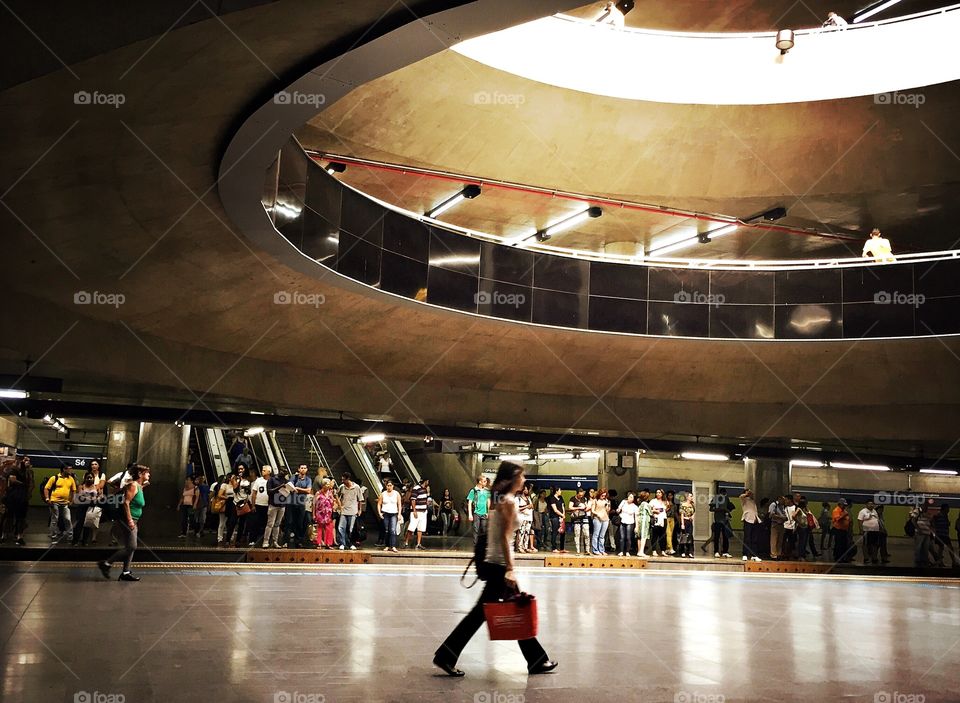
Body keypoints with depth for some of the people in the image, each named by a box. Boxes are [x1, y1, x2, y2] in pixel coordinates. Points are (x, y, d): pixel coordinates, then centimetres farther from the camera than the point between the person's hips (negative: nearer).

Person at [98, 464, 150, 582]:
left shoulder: (139, 487, 15)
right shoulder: (133, 485, -14)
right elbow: (126, 502, -22)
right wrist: (129, 520, -26)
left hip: (132, 522, 10)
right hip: (127, 521, -10)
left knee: (131, 548, 9)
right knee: (131, 547, -11)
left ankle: (125, 572, 13)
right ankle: (106, 563, -2)